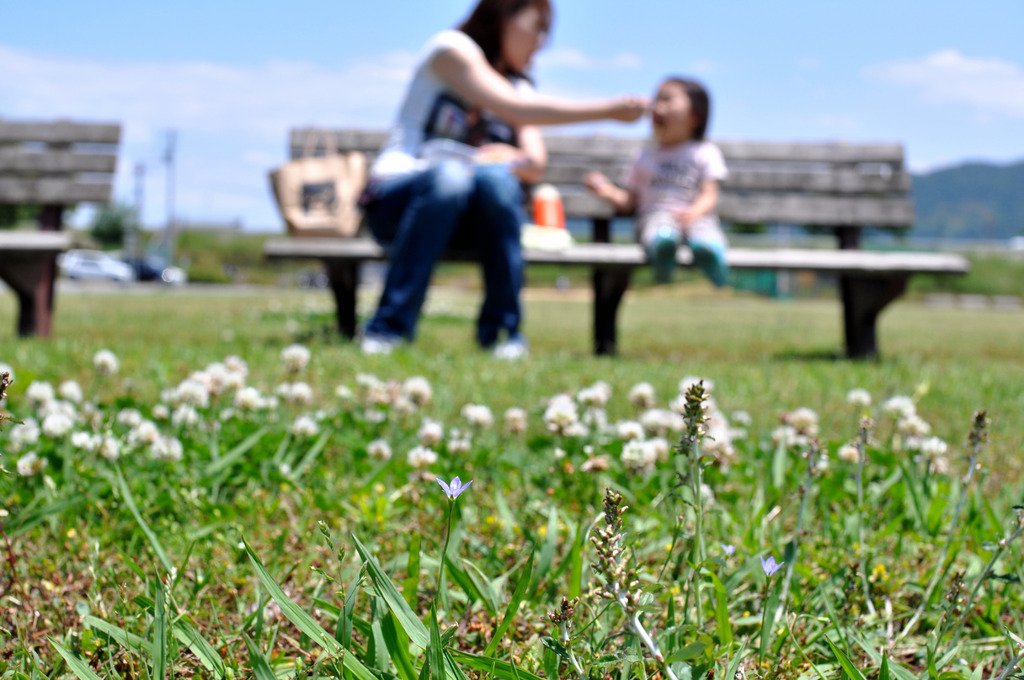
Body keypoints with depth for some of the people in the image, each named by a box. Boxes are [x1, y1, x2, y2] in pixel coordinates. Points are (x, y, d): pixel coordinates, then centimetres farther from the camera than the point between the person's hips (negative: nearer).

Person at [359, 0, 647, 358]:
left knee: (495, 178, -30)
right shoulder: (451, 48, -1)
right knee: (450, 176, -38)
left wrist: (508, 158, -20)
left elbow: (535, 166, 3)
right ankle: (389, 327, -36)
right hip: (396, 199, -4)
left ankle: (501, 330, -26)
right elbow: (515, 110, -15)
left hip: (462, 217, 4)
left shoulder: (520, 87, 20)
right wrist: (608, 109, -15)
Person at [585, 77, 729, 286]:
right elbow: (628, 202, 25)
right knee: (662, 236, -42)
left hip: (696, 216, 0)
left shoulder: (706, 153, 19)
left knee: (704, 244, -41)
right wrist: (608, 191, 4)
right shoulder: (645, 158, 29)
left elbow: (709, 195, 6)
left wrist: (693, 213, -16)